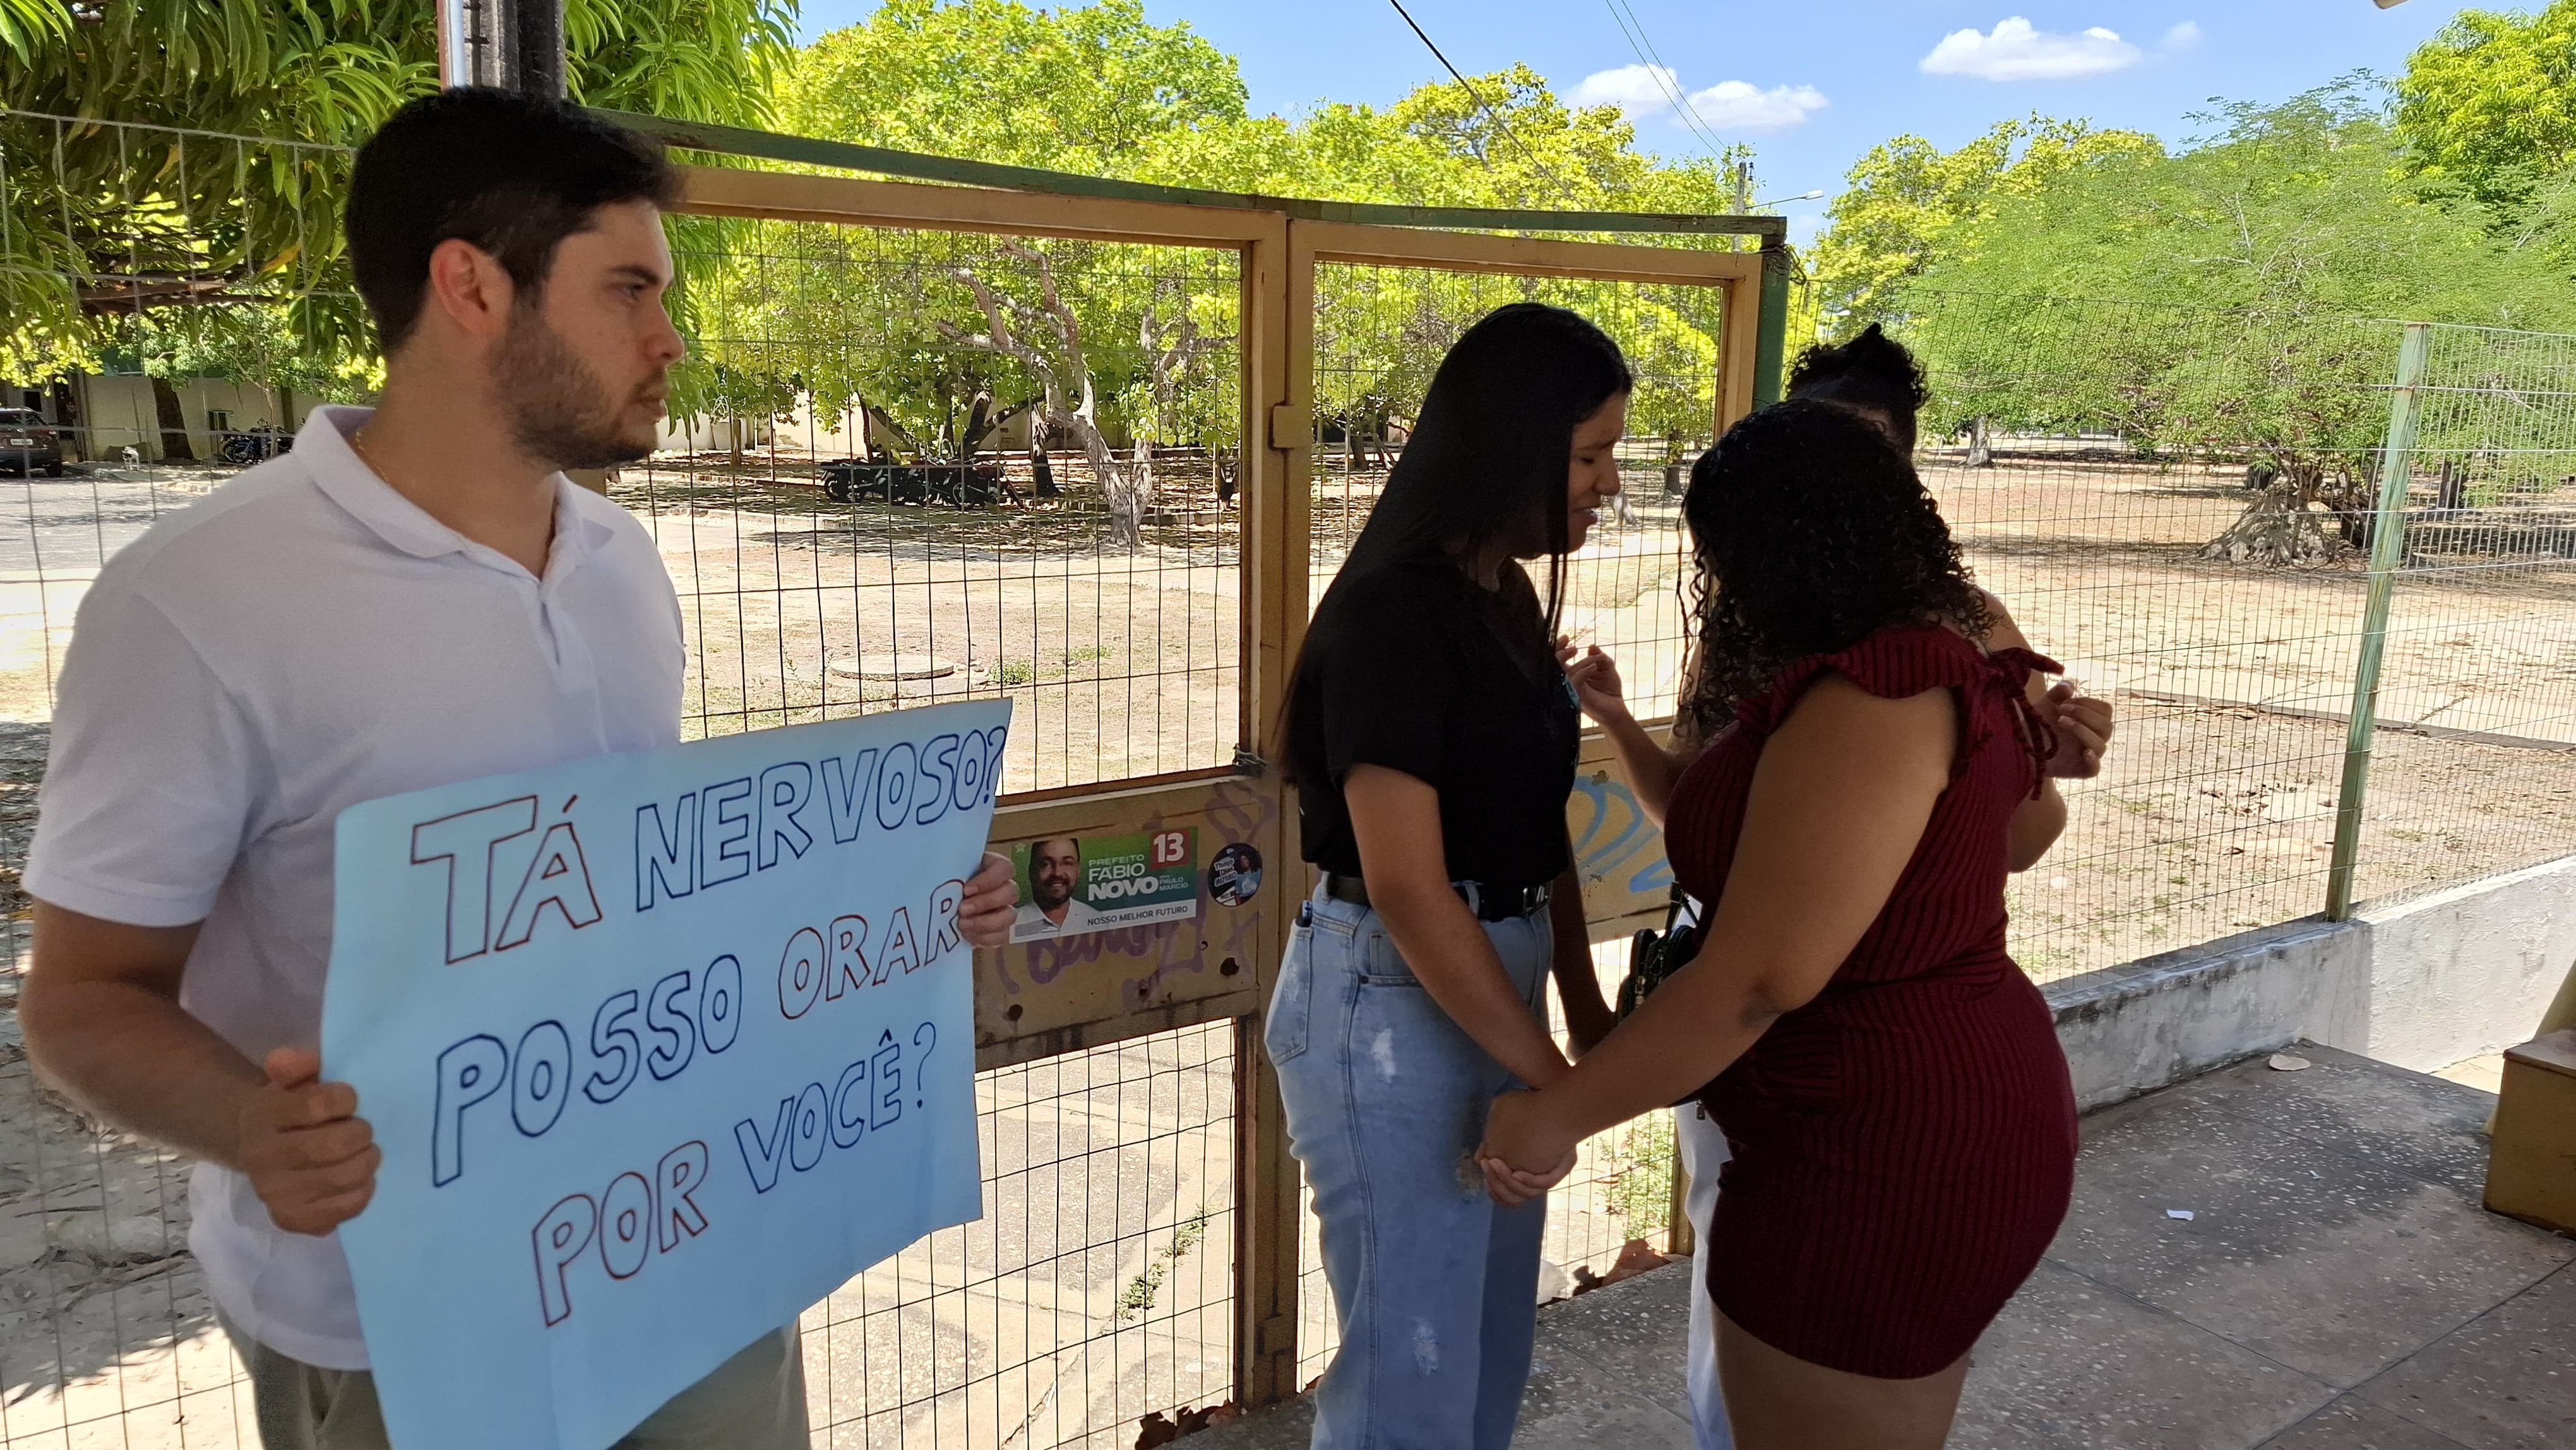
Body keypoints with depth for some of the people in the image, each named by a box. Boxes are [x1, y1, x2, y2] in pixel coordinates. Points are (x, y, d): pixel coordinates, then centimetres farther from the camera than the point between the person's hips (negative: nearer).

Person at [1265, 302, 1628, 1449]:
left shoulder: (1508, 597, 7)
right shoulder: (1392, 611, -20)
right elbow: (1406, 891, -24)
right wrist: (1557, 1081, -18)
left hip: (1495, 983, 9)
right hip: (1389, 1002, -9)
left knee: (1493, 1340, 23)